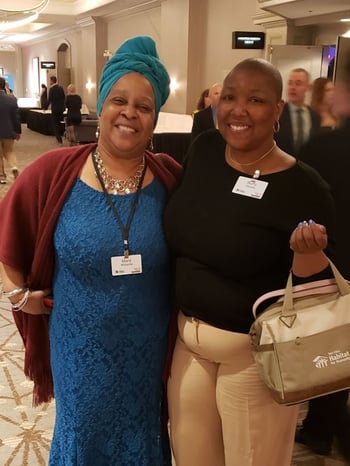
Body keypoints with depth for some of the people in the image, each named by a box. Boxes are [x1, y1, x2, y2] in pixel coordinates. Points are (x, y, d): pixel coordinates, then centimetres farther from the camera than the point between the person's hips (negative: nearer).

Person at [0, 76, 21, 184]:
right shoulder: (12, 99, -6)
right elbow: (17, 117, -2)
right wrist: (18, 131, 7)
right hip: (9, 131, 2)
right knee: (10, 152, 17)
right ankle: (14, 167, -9)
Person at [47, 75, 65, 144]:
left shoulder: (52, 89, -13)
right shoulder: (61, 88, 5)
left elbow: (49, 99, -14)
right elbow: (64, 97, 9)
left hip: (55, 109, -6)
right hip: (61, 108, 6)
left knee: (55, 124, 1)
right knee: (59, 123, 17)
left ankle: (59, 139, -4)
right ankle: (59, 136, 25)